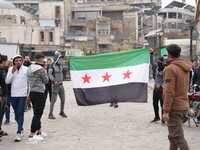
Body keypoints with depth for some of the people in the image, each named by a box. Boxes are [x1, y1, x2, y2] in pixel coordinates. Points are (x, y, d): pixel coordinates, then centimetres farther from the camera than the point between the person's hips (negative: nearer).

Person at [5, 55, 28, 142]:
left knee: (20, 113, -10)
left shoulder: (26, 69, -3)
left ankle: (19, 133, -11)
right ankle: (21, 129, 30)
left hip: (23, 94, -4)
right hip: (13, 95, 4)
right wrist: (12, 72, -10)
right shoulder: (11, 69, 6)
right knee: (16, 114, 12)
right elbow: (7, 81, -1)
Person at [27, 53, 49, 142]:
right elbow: (46, 80, -5)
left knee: (37, 114, 18)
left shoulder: (29, 68, 9)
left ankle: (39, 132, 30)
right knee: (37, 114, -5)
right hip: (39, 94, -9)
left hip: (32, 93, 9)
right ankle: (31, 135, -5)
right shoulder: (41, 69, -16)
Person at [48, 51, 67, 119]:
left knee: (63, 99, 10)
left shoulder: (61, 65, 12)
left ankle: (62, 112, 27)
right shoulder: (52, 65, -9)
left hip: (61, 84, 7)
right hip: (55, 85, -7)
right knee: (53, 99, -6)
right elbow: (49, 74, -15)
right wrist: (54, 81, -24)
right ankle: (50, 114, 1)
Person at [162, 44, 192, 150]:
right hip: (184, 106, 9)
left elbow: (169, 92, -20)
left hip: (174, 108, -9)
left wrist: (166, 111, -19)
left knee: (177, 137, -9)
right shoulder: (185, 68, 12)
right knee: (173, 136, 18)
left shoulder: (170, 69, -15)